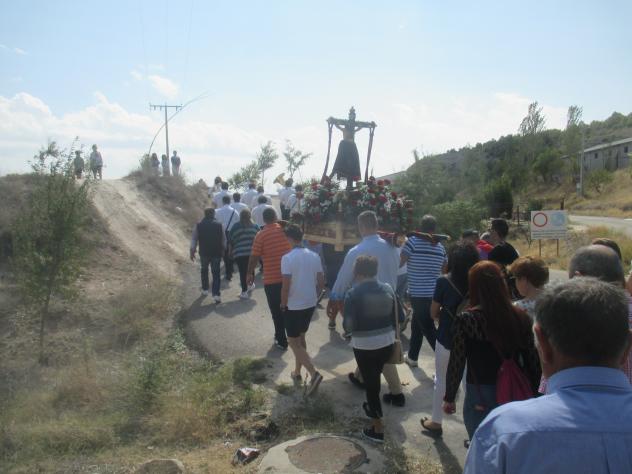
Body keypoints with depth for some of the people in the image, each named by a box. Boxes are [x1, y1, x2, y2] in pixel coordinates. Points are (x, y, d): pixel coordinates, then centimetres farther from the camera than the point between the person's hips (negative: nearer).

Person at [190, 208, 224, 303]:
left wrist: (192, 251, 7)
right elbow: (223, 240, 1)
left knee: (204, 270, 24)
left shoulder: (198, 226, -3)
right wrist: (223, 250, 15)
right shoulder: (219, 225, -3)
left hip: (204, 253, 1)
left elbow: (194, 239, -1)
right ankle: (216, 294, -9)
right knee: (216, 273, 2)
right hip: (217, 253, -1)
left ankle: (205, 289, 33)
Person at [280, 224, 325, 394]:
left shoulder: (287, 258, -18)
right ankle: (297, 372, 32)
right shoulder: (314, 256, 0)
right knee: (300, 338, 22)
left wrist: (283, 304, -5)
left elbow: (286, 285, -20)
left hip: (294, 306, -6)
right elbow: (321, 282, 3)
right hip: (310, 304, 6)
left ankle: (314, 374, -9)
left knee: (293, 342, 5)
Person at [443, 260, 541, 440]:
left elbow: (456, 364, -11)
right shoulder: (520, 317, -6)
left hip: (479, 399, -3)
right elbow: (532, 362, 0)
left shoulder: (466, 319, -17)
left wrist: (449, 398, 2)